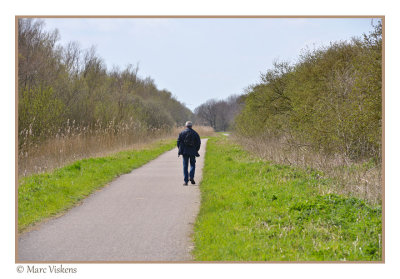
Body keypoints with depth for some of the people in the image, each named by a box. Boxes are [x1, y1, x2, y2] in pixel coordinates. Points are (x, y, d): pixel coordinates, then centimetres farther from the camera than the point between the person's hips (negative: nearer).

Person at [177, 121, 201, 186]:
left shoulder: (182, 133, 2)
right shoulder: (195, 133, 2)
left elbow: (178, 142, 1)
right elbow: (198, 143, 2)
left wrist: (180, 150, 13)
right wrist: (196, 150, 13)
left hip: (184, 151, 0)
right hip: (193, 151, 0)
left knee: (185, 166, 5)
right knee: (192, 165, 13)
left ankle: (186, 181, 0)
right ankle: (191, 177, -10)